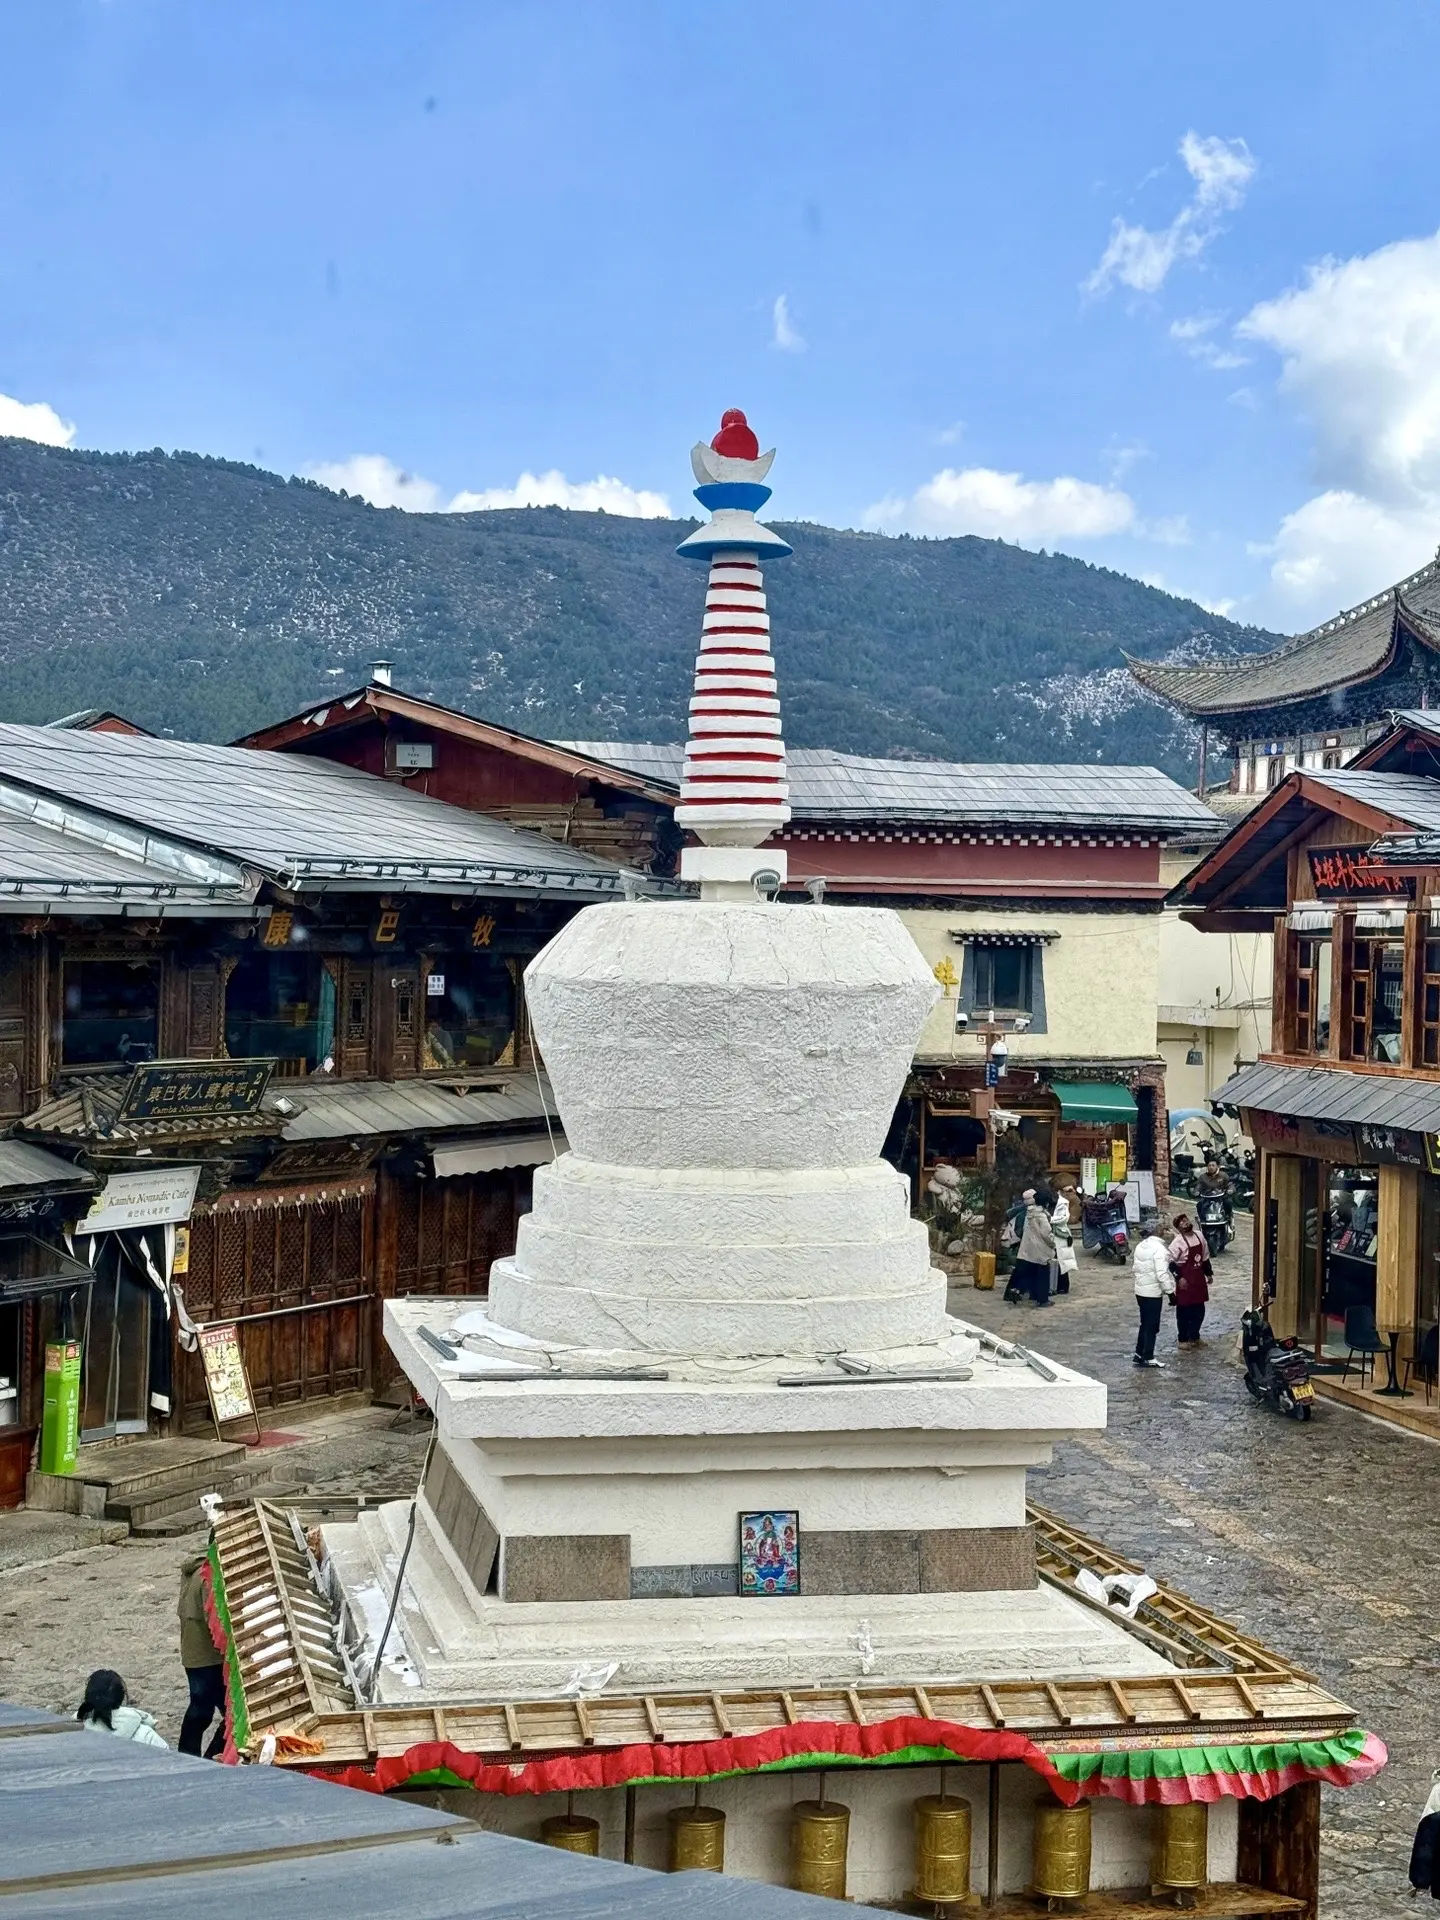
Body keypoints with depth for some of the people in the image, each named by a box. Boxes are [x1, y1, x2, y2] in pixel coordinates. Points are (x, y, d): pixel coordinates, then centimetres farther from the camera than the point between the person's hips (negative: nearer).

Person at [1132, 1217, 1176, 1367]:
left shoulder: (1141, 1246, 8)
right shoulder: (1159, 1248, -19)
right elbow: (1161, 1274, -24)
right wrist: (1170, 1291, -17)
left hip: (1140, 1291, 8)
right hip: (1153, 1292, -8)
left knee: (1145, 1324, 18)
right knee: (1152, 1326, 1)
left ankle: (1139, 1354, 23)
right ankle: (1148, 1358, 6)